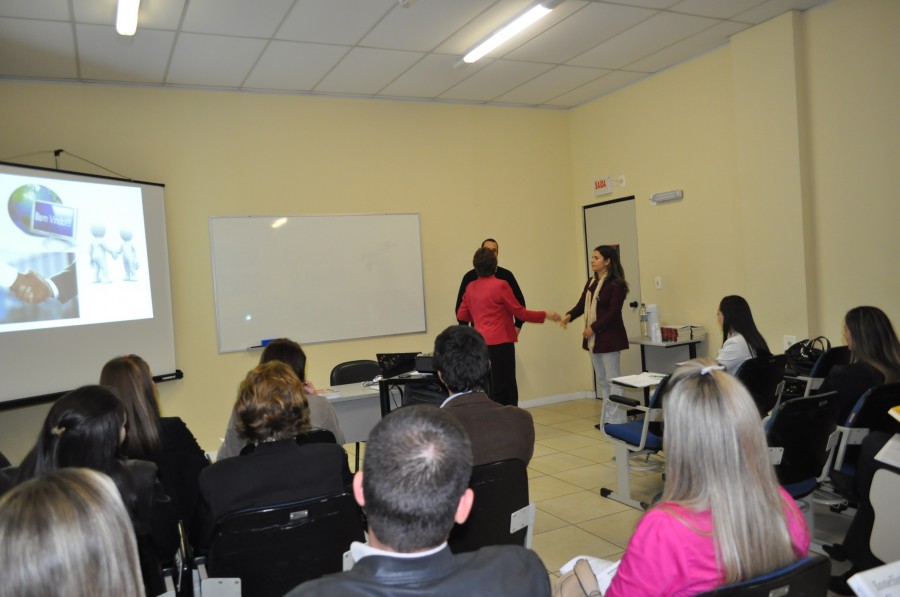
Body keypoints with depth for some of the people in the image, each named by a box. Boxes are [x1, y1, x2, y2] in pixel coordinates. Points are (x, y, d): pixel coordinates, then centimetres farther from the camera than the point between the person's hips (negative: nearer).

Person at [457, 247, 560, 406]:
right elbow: (520, 312, -6)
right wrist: (545, 315, 4)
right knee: (506, 389, 2)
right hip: (500, 343, -6)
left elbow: (461, 316, 10)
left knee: (486, 389, 14)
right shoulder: (500, 285, -12)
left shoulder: (471, 287, 5)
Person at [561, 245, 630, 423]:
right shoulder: (591, 282, 13)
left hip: (609, 337, -8)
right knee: (602, 380, 13)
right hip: (593, 338, 8)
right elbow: (582, 304, 7)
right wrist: (570, 315, -11)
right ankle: (607, 419, 22)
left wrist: (594, 328, -19)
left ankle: (617, 421, 5)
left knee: (612, 379, -3)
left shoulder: (616, 284, -11)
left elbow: (614, 312, -17)